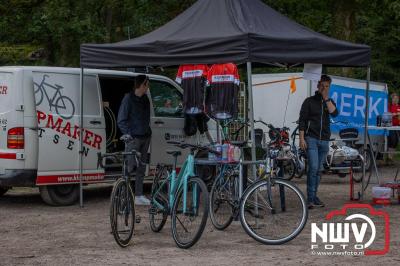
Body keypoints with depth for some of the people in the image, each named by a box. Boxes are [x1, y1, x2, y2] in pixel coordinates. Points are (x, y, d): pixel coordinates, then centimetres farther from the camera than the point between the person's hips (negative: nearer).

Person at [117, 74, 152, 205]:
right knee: (130, 167, -10)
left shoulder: (145, 99, 14)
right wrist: (128, 133, -14)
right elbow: (121, 120, -8)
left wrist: (148, 131, 13)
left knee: (141, 168, 9)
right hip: (133, 138, -7)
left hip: (145, 137, 7)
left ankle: (139, 196, 14)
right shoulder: (128, 98, -7)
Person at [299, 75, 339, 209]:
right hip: (311, 139, -4)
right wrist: (302, 139, -9)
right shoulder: (309, 101, 3)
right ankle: (310, 199, -14)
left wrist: (326, 98, -9)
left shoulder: (329, 102, 14)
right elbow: (302, 121, 0)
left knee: (318, 170, 8)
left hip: (324, 141, 4)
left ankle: (314, 197, 16)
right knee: (313, 168, -15)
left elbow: (334, 113, -9)